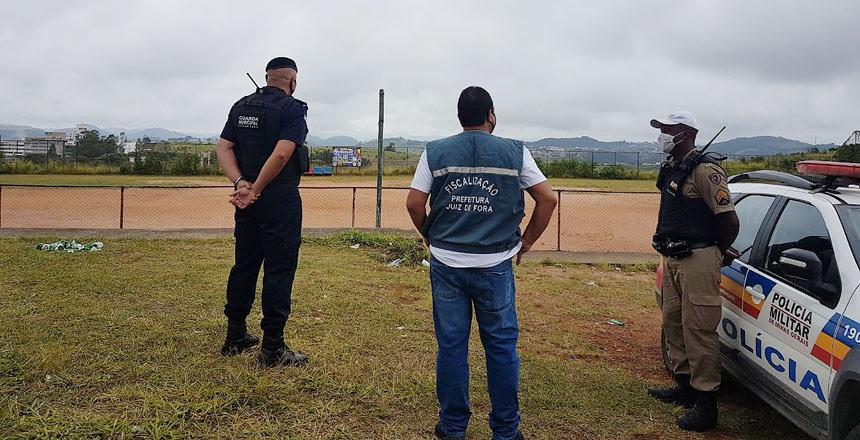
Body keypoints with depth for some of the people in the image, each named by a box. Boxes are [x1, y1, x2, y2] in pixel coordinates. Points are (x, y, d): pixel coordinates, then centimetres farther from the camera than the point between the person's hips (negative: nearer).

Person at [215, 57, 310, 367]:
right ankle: (273, 348, 4)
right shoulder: (293, 109, -8)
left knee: (245, 264, 15)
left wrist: (241, 184, -7)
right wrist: (256, 190, -15)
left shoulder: (241, 106, 12)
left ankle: (235, 337, 25)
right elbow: (281, 155, -21)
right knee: (279, 270, -1)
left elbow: (223, 148, 4)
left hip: (247, 199, 7)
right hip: (280, 199, -7)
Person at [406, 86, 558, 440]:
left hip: (446, 264, 1)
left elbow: (414, 203, -1)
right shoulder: (515, 152, 1)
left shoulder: (435, 152, 3)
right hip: (495, 265, -1)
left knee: (451, 345, 10)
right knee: (501, 346, 10)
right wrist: (527, 241, 11)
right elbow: (548, 199, 1)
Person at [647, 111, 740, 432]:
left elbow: (729, 219, -18)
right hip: (673, 259, 10)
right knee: (673, 323, 17)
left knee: (699, 330, -6)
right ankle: (685, 386, 30)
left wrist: (720, 252, -2)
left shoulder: (704, 170, -15)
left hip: (698, 260, -10)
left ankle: (706, 403, 2)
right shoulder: (672, 168, 14)